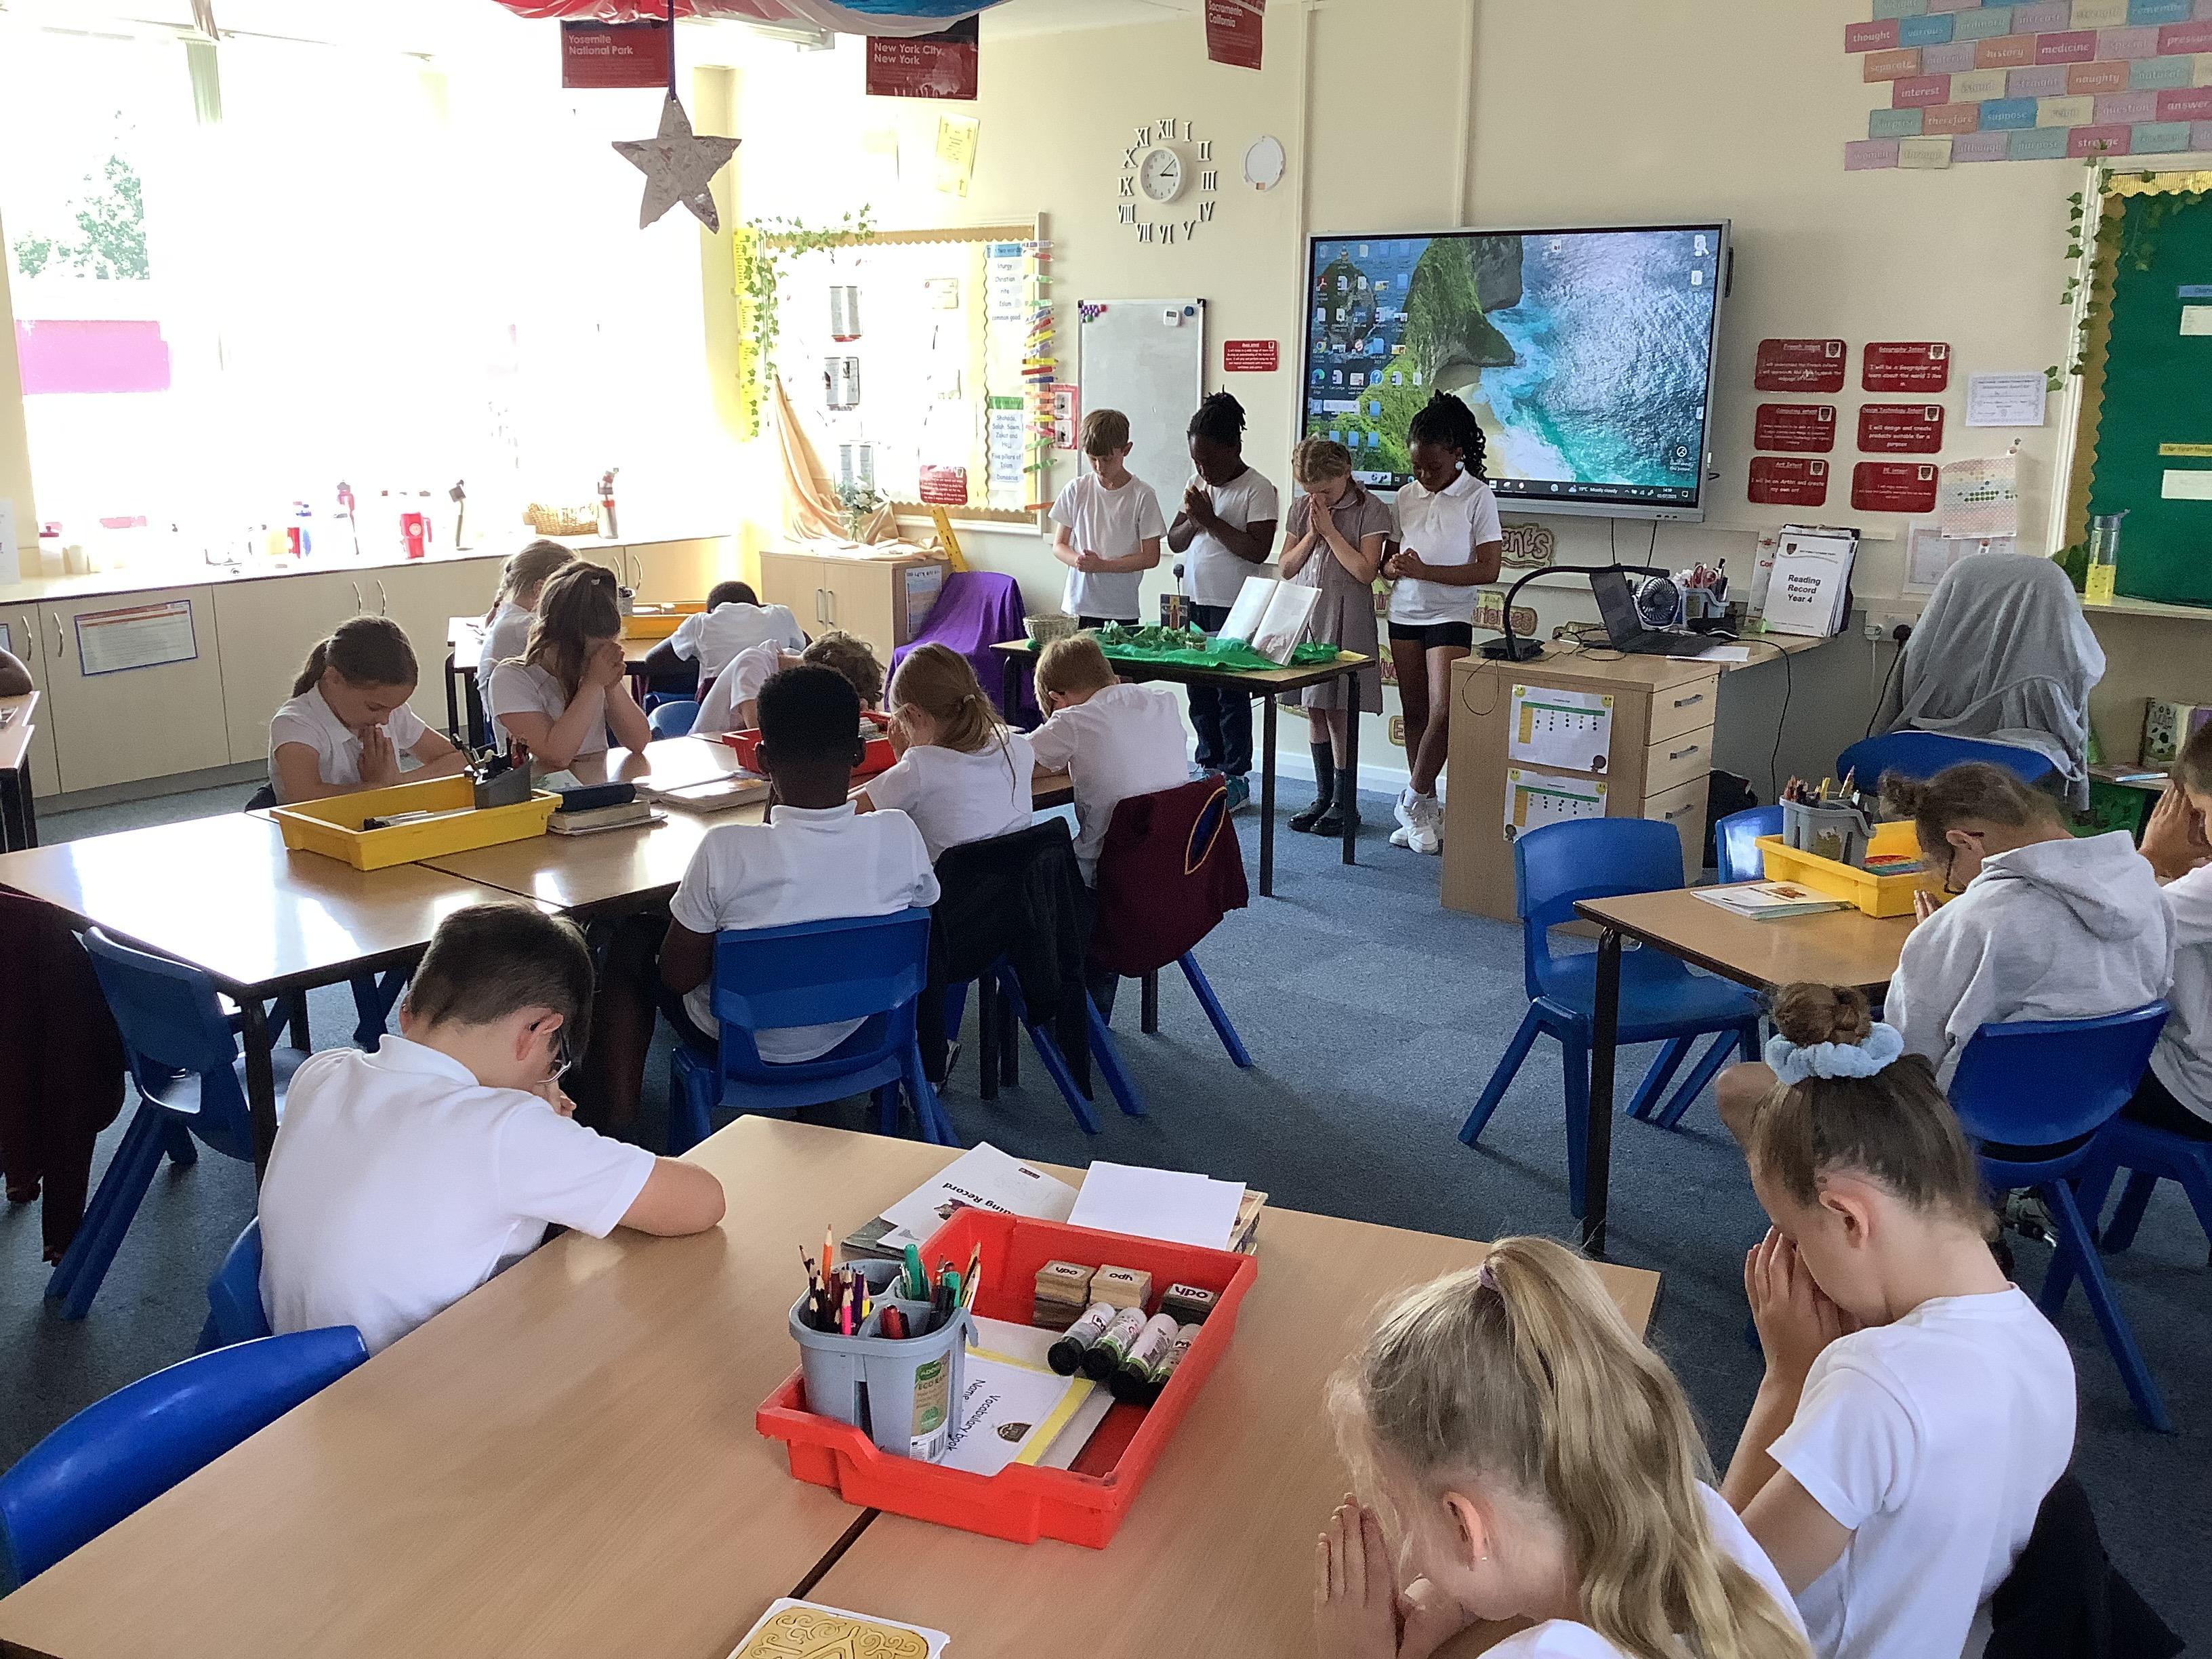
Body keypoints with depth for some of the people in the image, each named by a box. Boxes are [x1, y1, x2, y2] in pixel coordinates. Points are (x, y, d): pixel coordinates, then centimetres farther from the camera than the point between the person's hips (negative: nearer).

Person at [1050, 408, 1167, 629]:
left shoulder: (1142, 495, -3)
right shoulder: (1076, 489, 6)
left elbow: (1151, 557, -3)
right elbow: (1059, 545, 11)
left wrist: (1102, 565, -13)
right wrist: (1078, 560, -12)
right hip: (1077, 605, 2)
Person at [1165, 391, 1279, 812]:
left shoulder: (1258, 490, -9)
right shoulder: (1199, 485, 13)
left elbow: (1258, 550, -18)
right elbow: (1175, 540, 15)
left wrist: (1212, 520, -16)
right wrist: (1194, 520, -6)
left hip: (1233, 608, -7)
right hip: (1195, 603, 7)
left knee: (1231, 694, -2)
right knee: (1199, 692, 11)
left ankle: (1236, 777, 5)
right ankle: (1208, 765, 23)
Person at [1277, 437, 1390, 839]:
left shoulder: (1371, 510, -5)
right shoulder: (1302, 508, 9)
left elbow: (1365, 571, -14)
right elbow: (1286, 568, 10)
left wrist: (1330, 530, -12)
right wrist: (1312, 534, -5)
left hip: (1345, 620, -5)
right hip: (1305, 614, 5)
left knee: (1338, 712, -5)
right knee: (1315, 711, 9)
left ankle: (1345, 804, 3)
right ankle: (1324, 796, 18)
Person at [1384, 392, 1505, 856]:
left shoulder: (1477, 496, -7)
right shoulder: (1407, 495, 6)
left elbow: (1488, 569, -12)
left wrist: (1425, 571, -19)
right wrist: (1393, 567, -11)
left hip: (1450, 617, -5)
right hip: (1405, 614, 5)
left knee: (1442, 711, -15)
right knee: (1414, 714, 7)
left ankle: (1415, 800, 2)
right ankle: (1426, 813, 15)